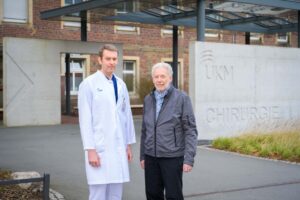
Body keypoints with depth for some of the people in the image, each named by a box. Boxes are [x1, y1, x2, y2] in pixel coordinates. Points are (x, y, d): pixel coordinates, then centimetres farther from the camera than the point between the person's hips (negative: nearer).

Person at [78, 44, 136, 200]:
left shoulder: (121, 85, 10)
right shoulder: (89, 84, -6)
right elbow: (85, 119, -9)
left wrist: (128, 144, 13)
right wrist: (90, 149, -13)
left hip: (118, 147, 5)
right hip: (99, 147, -5)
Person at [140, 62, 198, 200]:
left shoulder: (182, 98, -6)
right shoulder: (148, 99, 10)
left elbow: (190, 131, -8)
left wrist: (189, 159, -14)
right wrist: (142, 155, 14)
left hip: (172, 157, -5)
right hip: (151, 157, 5)